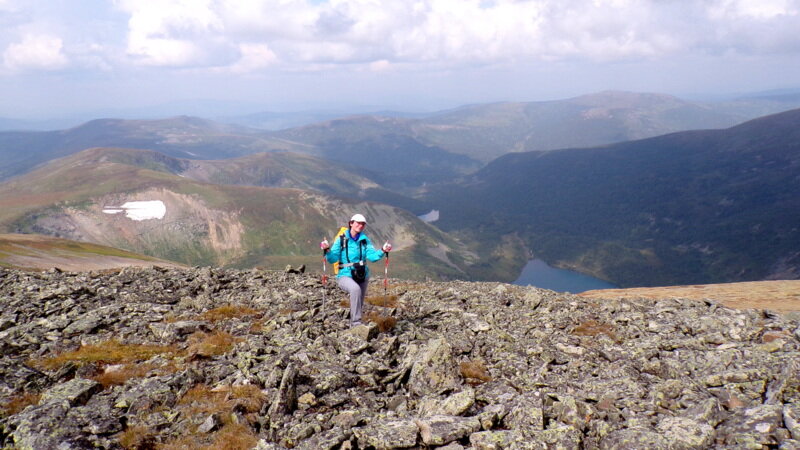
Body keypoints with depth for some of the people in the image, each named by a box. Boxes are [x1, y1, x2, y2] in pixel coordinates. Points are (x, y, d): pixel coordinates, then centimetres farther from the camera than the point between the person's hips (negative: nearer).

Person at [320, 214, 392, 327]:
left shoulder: (365, 240, 1)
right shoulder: (341, 240, -6)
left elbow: (372, 256, -10)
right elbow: (333, 259, -9)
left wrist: (383, 251, -27)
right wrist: (327, 250, -27)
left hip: (362, 276, 5)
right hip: (345, 276, -5)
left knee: (359, 305, 14)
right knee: (355, 289, -36)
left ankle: (353, 325, 38)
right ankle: (356, 322, -34)